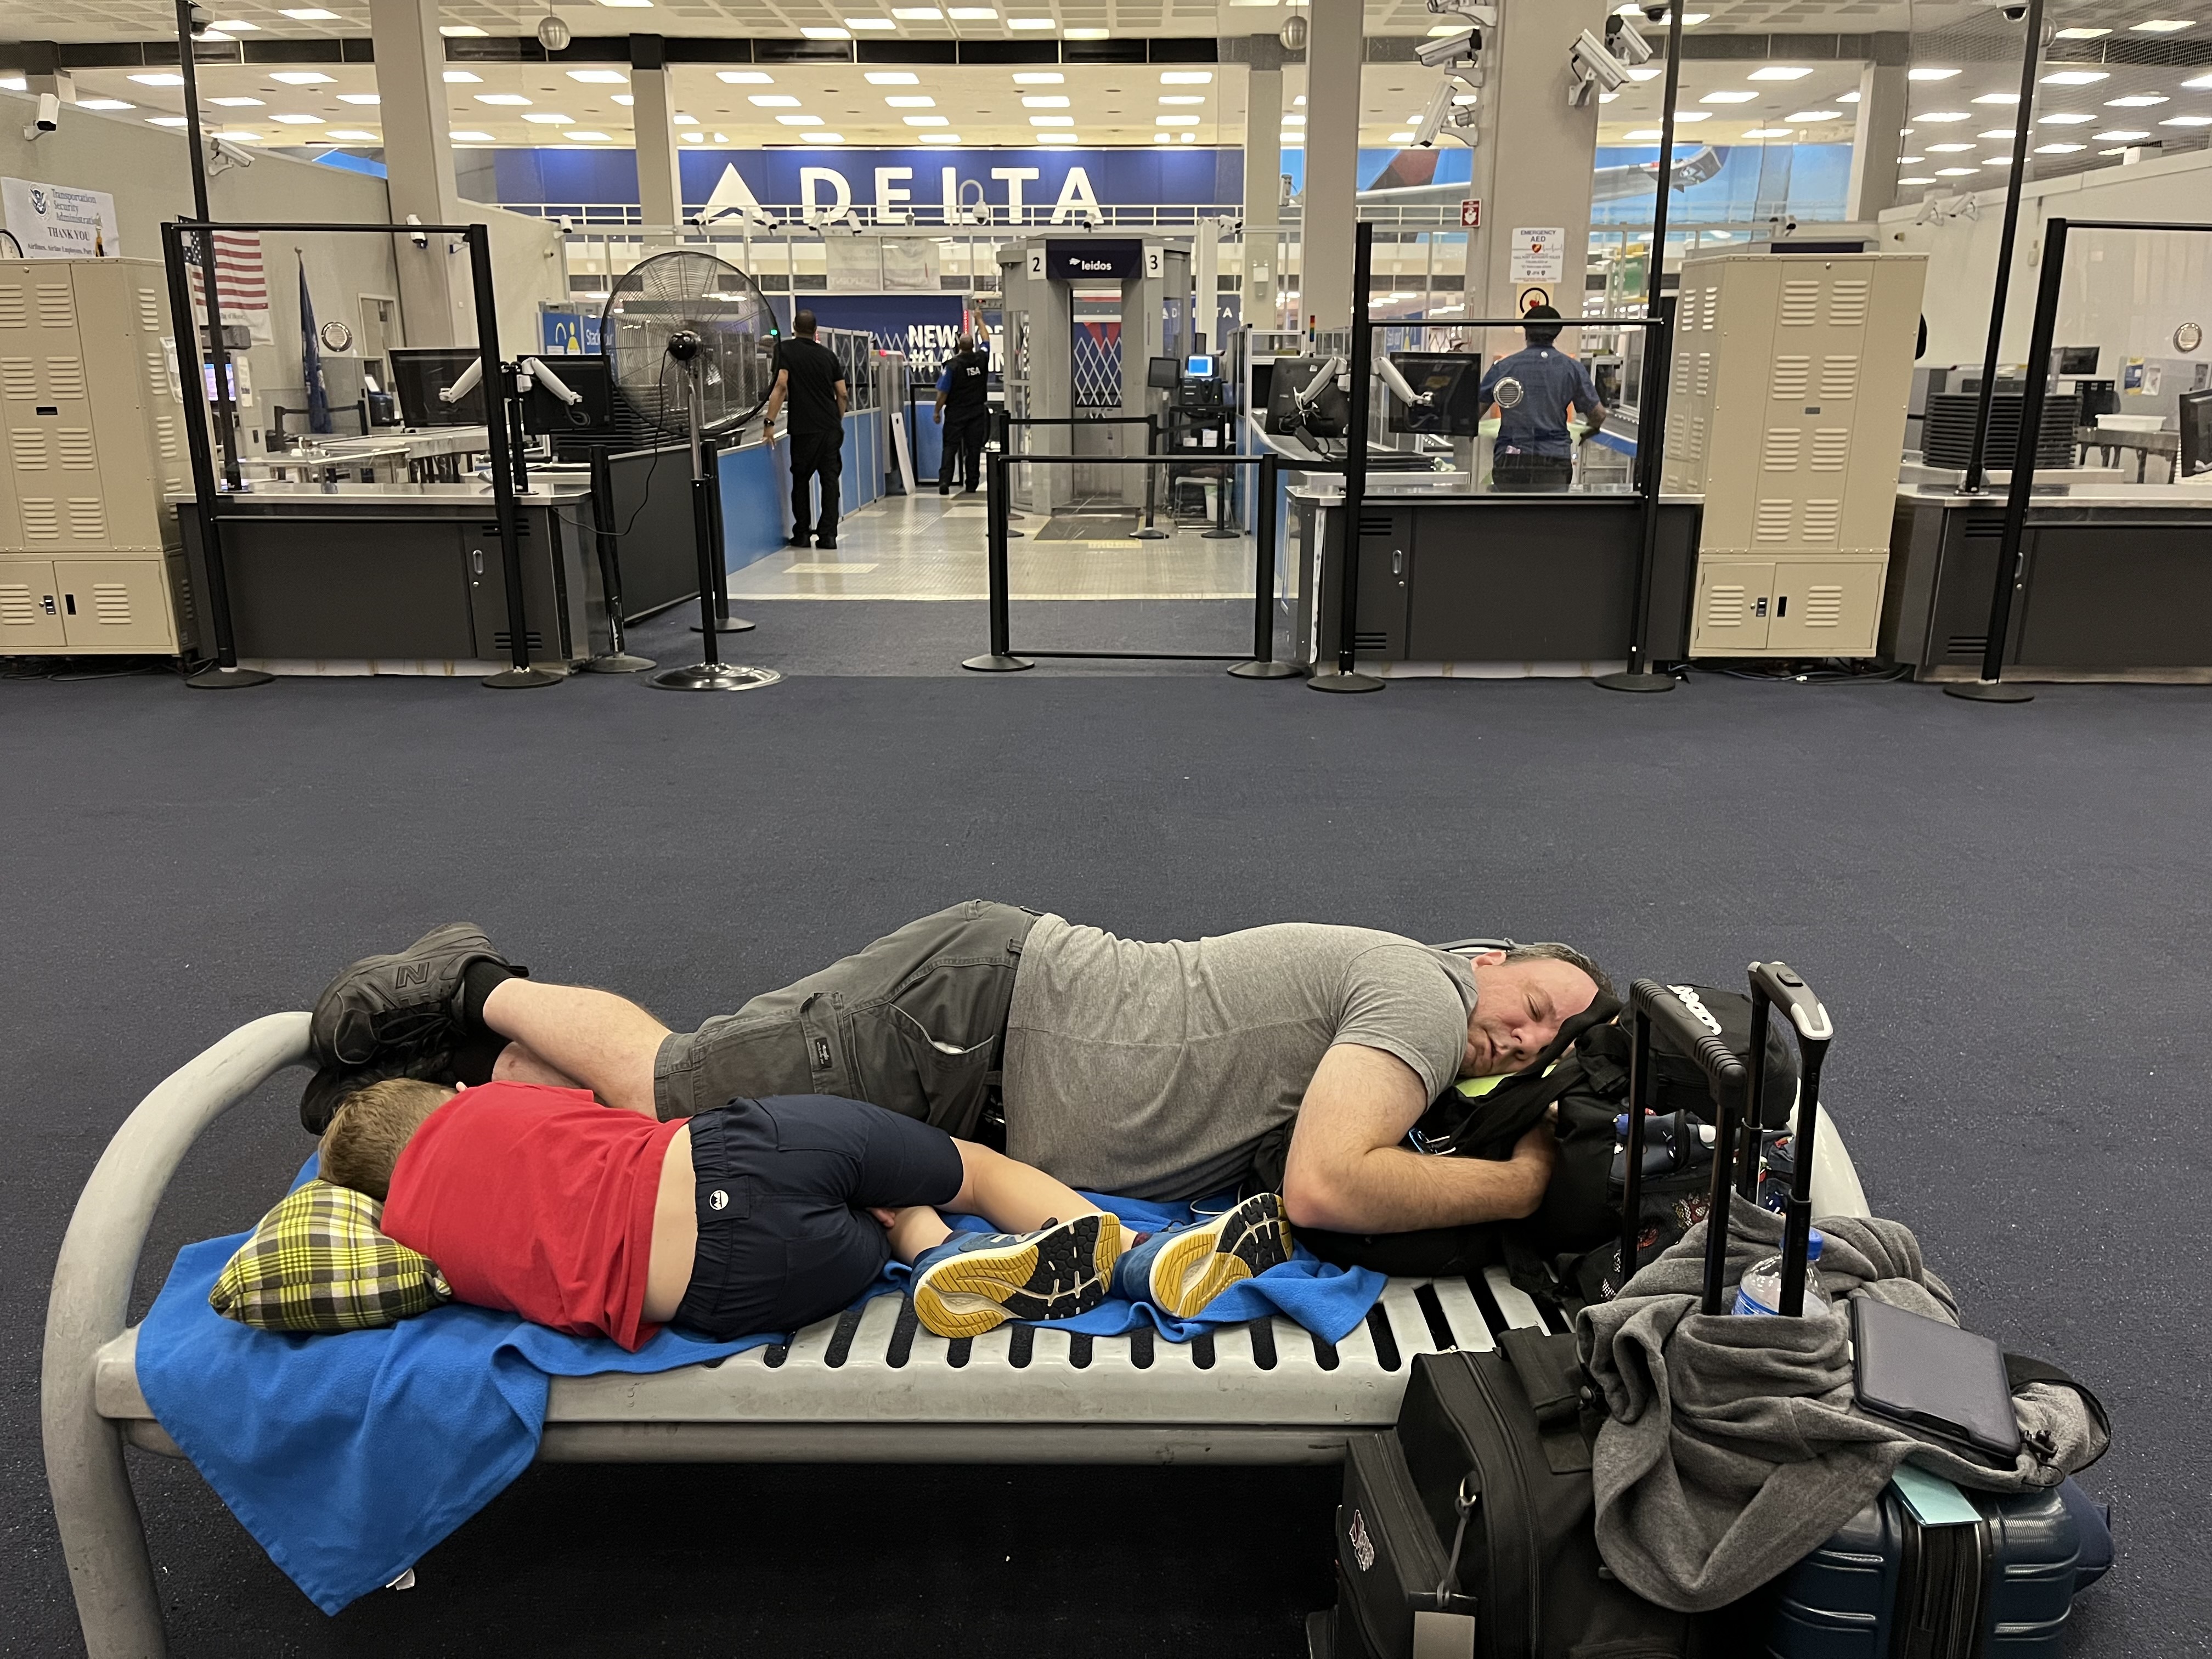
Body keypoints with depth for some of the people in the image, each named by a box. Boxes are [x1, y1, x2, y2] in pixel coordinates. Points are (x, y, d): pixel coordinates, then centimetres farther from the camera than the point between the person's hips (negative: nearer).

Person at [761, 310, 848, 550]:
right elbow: (843, 394, 10)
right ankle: (828, 534, -1)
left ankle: (802, 533, 11)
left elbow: (781, 386, -13)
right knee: (830, 479, 4)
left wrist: (770, 421, -15)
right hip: (831, 427, 3)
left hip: (805, 428, -3)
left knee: (801, 479, 9)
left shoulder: (786, 350, -1)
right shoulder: (828, 354, 11)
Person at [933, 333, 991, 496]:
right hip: (977, 413, 2)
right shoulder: (982, 359, -5)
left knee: (950, 448, 3)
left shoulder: (952, 365, -14)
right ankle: (972, 485, 6)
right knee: (974, 449, 5)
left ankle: (944, 482, -8)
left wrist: (937, 411, 1)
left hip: (955, 414, -2)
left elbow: (943, 392, -12)